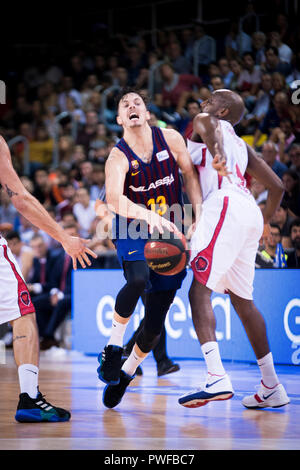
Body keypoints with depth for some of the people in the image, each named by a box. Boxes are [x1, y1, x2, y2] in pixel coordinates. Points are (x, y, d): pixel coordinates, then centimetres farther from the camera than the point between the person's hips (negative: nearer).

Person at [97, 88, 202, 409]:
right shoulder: (118, 157, -13)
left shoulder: (170, 138, -3)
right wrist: (149, 216, -46)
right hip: (133, 233, -3)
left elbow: (190, 175, 5)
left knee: (155, 322, 0)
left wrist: (200, 217, -9)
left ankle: (126, 373, 23)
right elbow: (114, 199, -30)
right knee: (138, 280, -36)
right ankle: (114, 345, -15)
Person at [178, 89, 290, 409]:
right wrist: (265, 221, 44)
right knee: (241, 299, 18)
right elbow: (276, 186, 29)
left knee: (199, 290, -15)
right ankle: (271, 387, 20)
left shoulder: (203, 122, 13)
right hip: (250, 214, 8)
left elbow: (209, 127, -14)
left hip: (224, 205, -8)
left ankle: (217, 378, -33)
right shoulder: (241, 146, 32)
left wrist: (215, 152, -36)